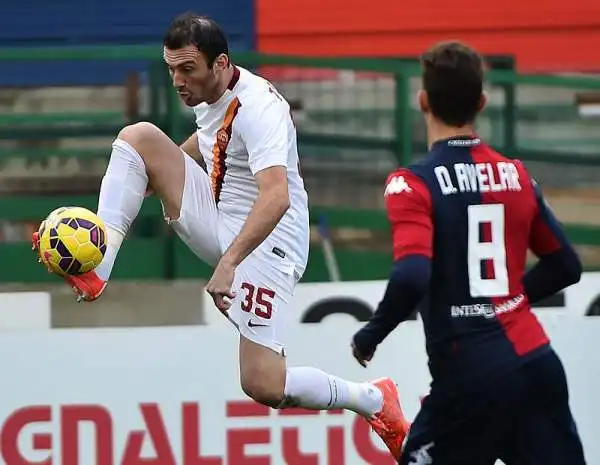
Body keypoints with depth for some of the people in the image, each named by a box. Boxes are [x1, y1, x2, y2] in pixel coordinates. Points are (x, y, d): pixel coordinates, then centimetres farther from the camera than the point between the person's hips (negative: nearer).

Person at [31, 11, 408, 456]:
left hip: (266, 247, -8)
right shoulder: (210, 95, 2)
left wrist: (229, 263, -48)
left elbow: (276, 198, -39)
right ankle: (97, 265, -16)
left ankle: (373, 400, 8)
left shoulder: (259, 109, -25)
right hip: (219, 227, 8)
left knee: (265, 388, -17)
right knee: (139, 135, -8)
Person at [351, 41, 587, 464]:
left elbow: (412, 278, -22)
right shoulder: (516, 175, 8)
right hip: (538, 364, 5)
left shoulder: (414, 184, -9)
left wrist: (371, 335, -6)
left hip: (471, 378, -5)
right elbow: (566, 266, 16)